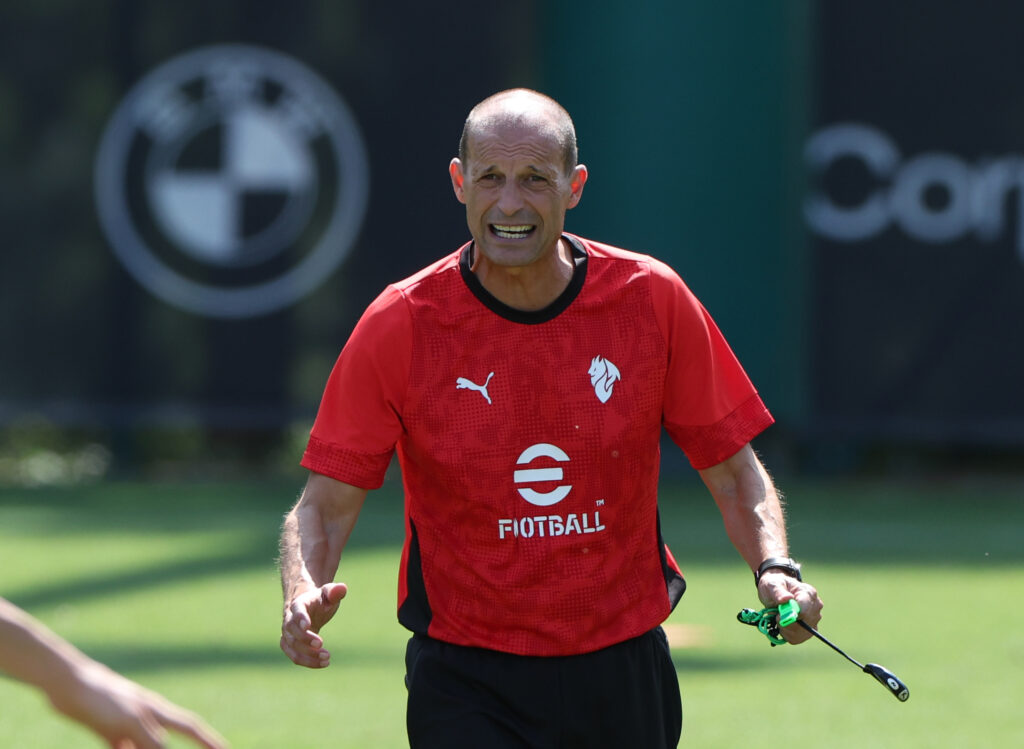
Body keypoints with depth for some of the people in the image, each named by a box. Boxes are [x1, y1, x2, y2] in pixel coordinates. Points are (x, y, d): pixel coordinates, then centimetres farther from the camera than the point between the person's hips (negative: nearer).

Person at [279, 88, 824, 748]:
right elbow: (327, 501, -6)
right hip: (467, 687, -2)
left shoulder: (654, 300, -3)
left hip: (623, 678, 2)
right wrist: (305, 593, -26)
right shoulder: (399, 327, -8)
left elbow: (735, 474, 4)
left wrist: (776, 568, -15)